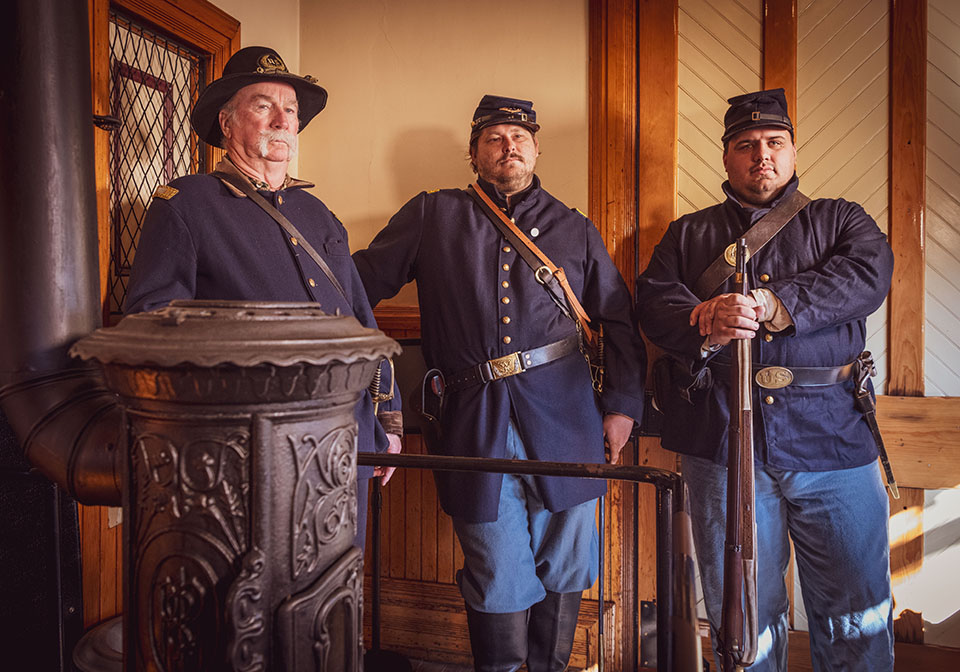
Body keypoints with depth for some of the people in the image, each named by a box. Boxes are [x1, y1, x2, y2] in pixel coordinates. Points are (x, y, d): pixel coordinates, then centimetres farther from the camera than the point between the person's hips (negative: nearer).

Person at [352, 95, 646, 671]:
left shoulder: (575, 230, 14)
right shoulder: (433, 216, 10)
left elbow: (620, 321, 16)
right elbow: (359, 284, 11)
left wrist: (623, 403, 8)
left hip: (564, 418, 2)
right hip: (476, 420, -1)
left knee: (563, 573, 13)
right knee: (499, 585, 6)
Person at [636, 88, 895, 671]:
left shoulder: (839, 219, 16)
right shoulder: (688, 234, 16)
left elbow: (869, 272, -5)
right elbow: (654, 302, 1)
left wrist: (773, 304, -19)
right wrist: (707, 326, -21)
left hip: (830, 435, 1)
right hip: (721, 440, 0)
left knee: (858, 612, 9)